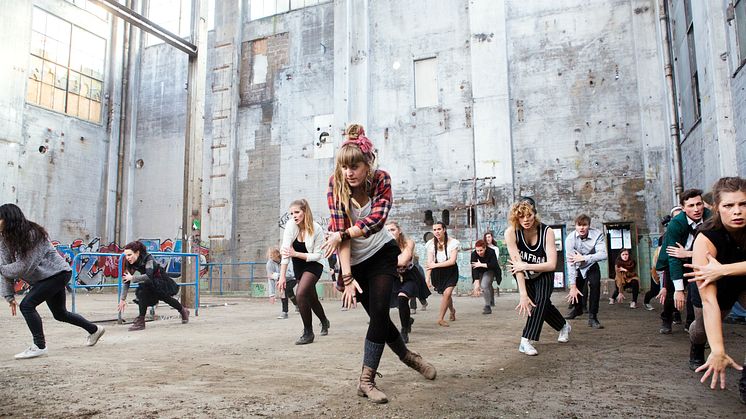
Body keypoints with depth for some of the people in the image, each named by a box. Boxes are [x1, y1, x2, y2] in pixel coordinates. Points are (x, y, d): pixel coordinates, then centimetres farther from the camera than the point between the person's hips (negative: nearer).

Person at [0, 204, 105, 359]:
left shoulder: (33, 234, -25)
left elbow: (24, 267, -28)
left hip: (58, 274, -9)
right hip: (44, 278, 9)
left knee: (26, 305, -19)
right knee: (59, 314, 18)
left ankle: (40, 346, -7)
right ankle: (94, 329, 37)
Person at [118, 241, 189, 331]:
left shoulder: (147, 258, -34)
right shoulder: (129, 263, -17)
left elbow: (148, 276, -47)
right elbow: (126, 281, -15)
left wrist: (132, 278, -43)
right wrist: (122, 299, -18)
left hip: (161, 280, -6)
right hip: (150, 283, 6)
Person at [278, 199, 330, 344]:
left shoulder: (316, 229, -23)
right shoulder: (290, 226, -18)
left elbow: (317, 255, -19)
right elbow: (285, 252, -24)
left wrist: (296, 254, -28)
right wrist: (282, 276, -30)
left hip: (313, 266, -4)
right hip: (298, 267, 4)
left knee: (300, 295, -23)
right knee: (311, 298, 18)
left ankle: (308, 332, -8)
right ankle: (324, 322, 46)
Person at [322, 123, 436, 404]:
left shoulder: (381, 180, -17)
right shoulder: (336, 185, -20)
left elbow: (377, 218, -31)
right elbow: (339, 231, -27)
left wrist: (341, 235, -33)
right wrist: (347, 277, -32)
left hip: (382, 253, 0)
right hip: (354, 261, 0)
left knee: (379, 312, -11)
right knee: (377, 316, 4)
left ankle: (366, 381, -2)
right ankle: (407, 356, 29)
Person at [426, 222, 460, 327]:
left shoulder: (452, 242, -16)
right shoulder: (431, 243, -9)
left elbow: (452, 261, -22)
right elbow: (429, 263, -11)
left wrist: (435, 265, -26)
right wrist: (427, 278, -20)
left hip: (450, 271, -2)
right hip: (437, 272, 2)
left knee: (447, 293, -16)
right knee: (446, 294, 10)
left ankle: (440, 318, -2)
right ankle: (452, 310, 41)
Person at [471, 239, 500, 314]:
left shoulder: (491, 252, -29)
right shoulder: (474, 254, -25)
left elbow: (494, 265, -34)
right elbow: (474, 268, -28)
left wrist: (481, 265, -38)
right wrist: (476, 282, -34)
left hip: (490, 271, -3)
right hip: (480, 272, 3)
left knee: (484, 285, -25)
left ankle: (488, 307, -19)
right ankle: (491, 301, 49)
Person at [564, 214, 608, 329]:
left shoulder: (597, 234, -29)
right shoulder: (570, 238, -30)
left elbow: (603, 254, -38)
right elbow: (570, 262, -31)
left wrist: (584, 258, -46)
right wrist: (572, 286, -33)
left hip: (592, 266, -1)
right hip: (578, 267, 1)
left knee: (595, 285, -22)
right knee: (576, 289, 8)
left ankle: (592, 317, -13)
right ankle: (577, 309, 41)